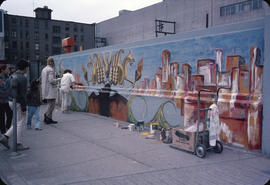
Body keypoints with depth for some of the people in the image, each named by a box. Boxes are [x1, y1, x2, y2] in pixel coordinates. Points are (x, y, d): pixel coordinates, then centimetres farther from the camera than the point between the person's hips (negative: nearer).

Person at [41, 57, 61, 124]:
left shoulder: (44, 69, 16)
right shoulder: (51, 70, -12)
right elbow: (51, 80, -21)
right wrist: (58, 79, -5)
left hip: (45, 90, 9)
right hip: (51, 90, -9)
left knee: (50, 104, 12)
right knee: (51, 104, -5)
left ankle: (49, 119, 10)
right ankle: (47, 116, -9)